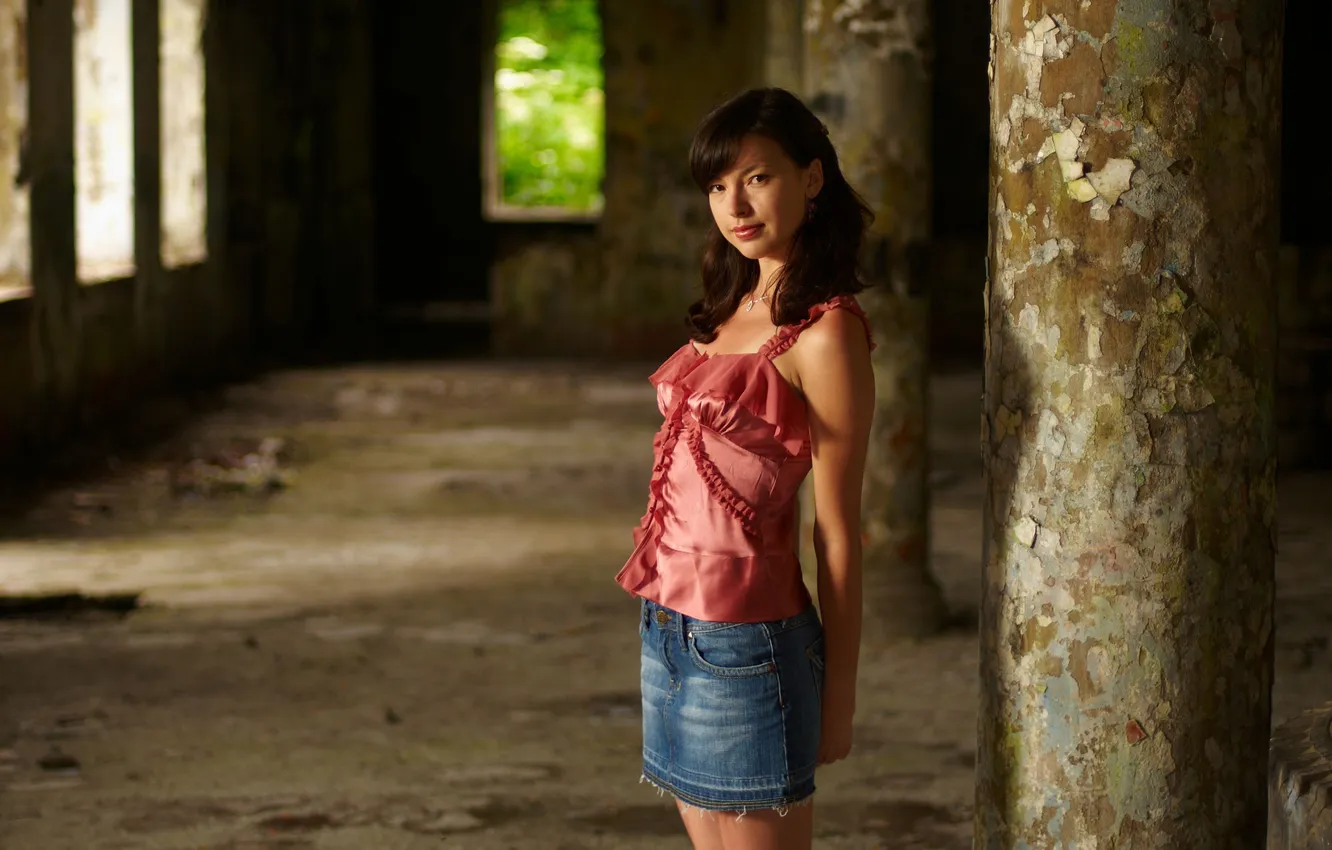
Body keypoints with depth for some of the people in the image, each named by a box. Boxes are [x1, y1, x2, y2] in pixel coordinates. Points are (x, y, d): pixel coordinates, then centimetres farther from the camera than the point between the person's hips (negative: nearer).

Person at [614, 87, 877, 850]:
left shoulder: (823, 333, -13)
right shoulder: (734, 310, 12)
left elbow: (838, 533, -11)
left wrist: (837, 700, -7)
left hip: (743, 642, -8)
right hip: (672, 628, 8)